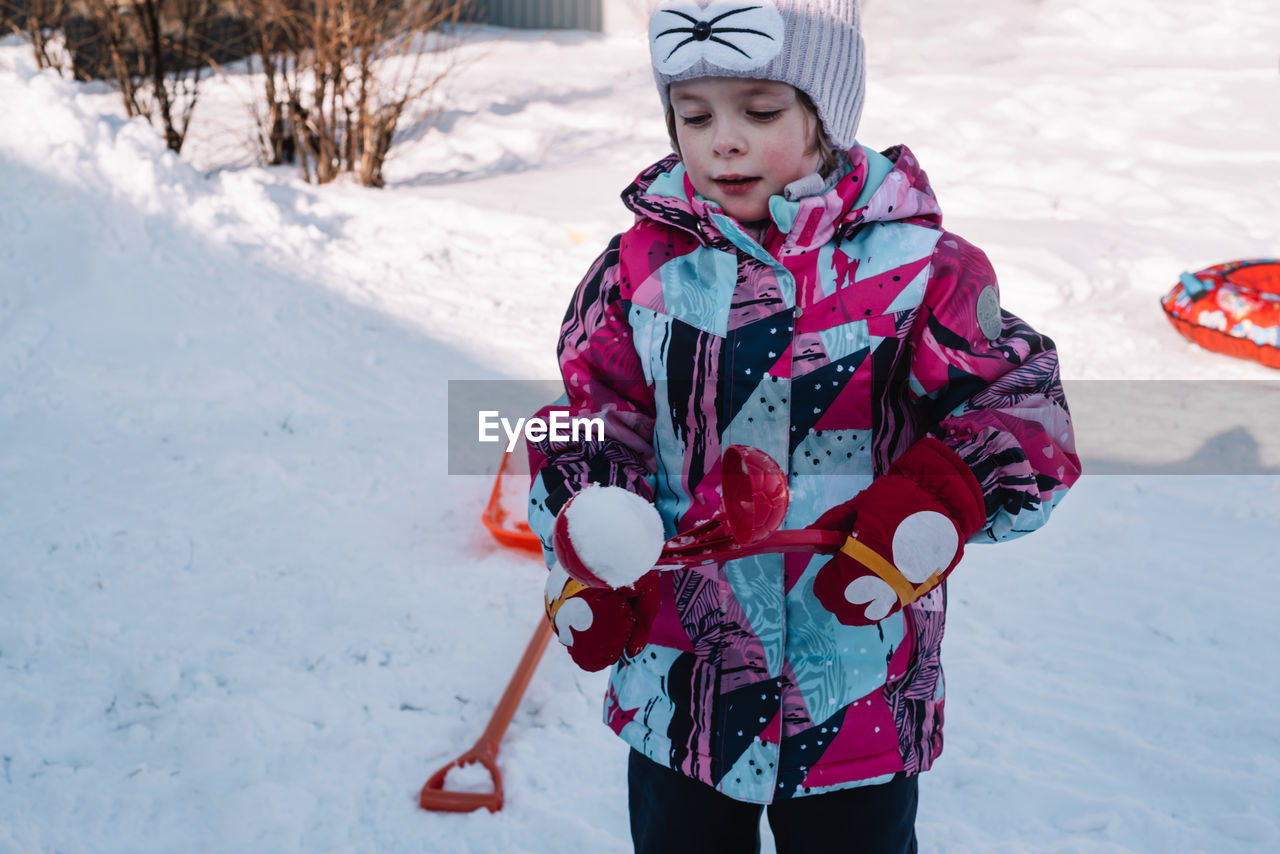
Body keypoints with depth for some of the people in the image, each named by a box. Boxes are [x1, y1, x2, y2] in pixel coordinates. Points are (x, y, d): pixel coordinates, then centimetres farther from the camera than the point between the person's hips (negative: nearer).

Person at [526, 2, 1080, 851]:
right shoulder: (644, 267, -3)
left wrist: (935, 508, -25)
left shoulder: (916, 267, -9)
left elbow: (1024, 410, -8)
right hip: (679, 686, 2)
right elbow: (592, 431, 0)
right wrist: (587, 562, -15)